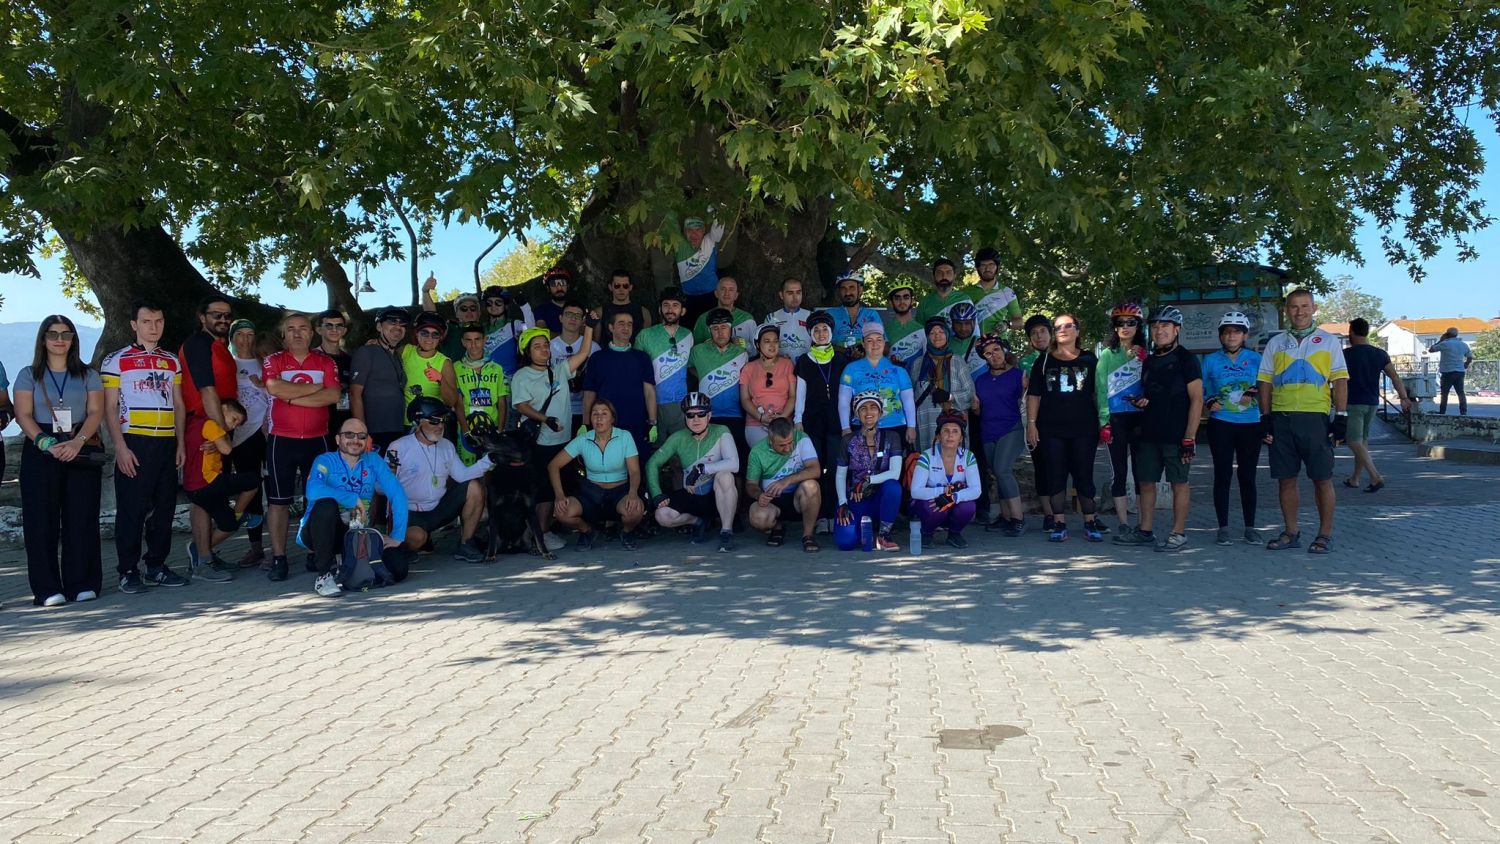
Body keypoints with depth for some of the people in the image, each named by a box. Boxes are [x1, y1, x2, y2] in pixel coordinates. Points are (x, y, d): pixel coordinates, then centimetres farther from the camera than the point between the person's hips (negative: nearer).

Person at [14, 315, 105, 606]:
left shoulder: (88, 375, 12)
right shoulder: (29, 375, 9)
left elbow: (96, 413, 1)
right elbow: (23, 415, 0)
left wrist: (78, 441, -16)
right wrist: (45, 442, -16)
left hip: (82, 450, 1)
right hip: (41, 451, -1)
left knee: (81, 518, -3)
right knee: (42, 519, -5)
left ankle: (82, 584, 2)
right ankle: (48, 589, -2)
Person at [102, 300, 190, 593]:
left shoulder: (172, 362, 15)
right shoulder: (117, 361, 1)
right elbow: (109, 409, -3)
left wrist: (180, 444, 10)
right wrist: (120, 447, -11)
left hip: (166, 444, 5)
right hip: (134, 443, -5)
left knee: (164, 508, 7)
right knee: (131, 509, -3)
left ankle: (157, 566, 18)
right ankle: (128, 571, 4)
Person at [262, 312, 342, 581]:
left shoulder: (326, 362, 6)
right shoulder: (273, 361, 2)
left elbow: (333, 396, -10)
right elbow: (274, 388, -19)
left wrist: (293, 396, -13)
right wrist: (315, 388, -11)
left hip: (317, 440, 2)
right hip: (281, 440, -2)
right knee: (278, 500, 0)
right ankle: (278, 558, 5)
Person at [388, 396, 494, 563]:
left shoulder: (447, 446, 7)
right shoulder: (398, 448, -13)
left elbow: (462, 475, 1)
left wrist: (488, 460, -10)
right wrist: (390, 473, -34)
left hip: (439, 509, 6)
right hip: (410, 513, -6)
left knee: (474, 487, -9)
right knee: (416, 537, -36)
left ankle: (465, 546, -2)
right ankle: (399, 546, 5)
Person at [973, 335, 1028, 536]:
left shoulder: (1018, 375, -2)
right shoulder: (980, 380, 13)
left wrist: (1025, 388, -18)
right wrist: (975, 406, 3)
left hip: (1012, 429, -6)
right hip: (988, 433, 6)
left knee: (1002, 469, -20)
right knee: (997, 474, 8)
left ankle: (1018, 518, -17)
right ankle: (1006, 517, 18)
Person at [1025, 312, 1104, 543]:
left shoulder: (1089, 359, 6)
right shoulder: (1044, 361, 7)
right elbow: (1033, 395, 7)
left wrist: (1102, 422, 4)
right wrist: (1031, 423, -1)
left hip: (1083, 428, -1)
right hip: (1051, 429, 1)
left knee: (1084, 475, 3)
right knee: (1055, 476, 2)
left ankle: (1090, 522, 12)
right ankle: (1059, 523, 8)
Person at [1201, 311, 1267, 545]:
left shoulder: (1256, 359, 5)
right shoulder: (1211, 361, 5)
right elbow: (1199, 391, 8)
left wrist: (1255, 394, -13)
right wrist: (1208, 403, -11)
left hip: (1250, 425, 0)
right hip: (1220, 425, 0)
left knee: (1247, 476, 4)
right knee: (1222, 475, 0)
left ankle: (1250, 527, 12)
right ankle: (1223, 527, 7)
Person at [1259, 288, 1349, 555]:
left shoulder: (1328, 341, 8)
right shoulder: (1276, 343, 13)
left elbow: (1340, 381, 4)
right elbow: (1265, 382, 12)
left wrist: (1341, 417, -4)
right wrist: (1265, 418, 4)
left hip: (1315, 418, -2)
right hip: (1281, 419, 3)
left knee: (1322, 479, 0)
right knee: (1285, 479, 6)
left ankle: (1325, 534, 8)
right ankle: (1291, 533, 15)